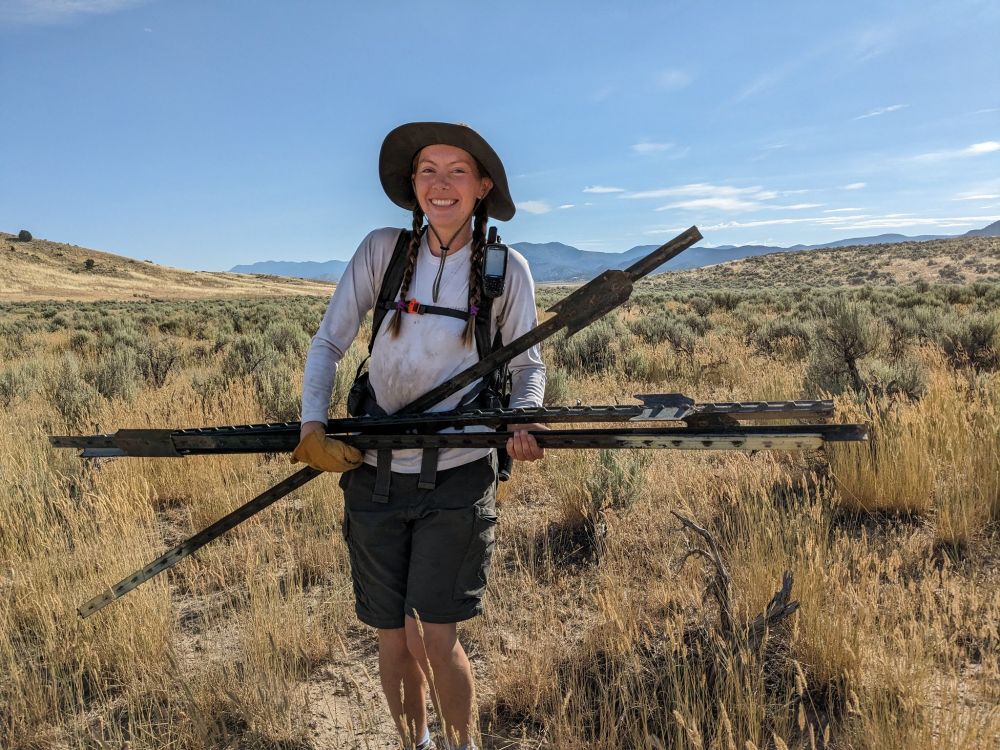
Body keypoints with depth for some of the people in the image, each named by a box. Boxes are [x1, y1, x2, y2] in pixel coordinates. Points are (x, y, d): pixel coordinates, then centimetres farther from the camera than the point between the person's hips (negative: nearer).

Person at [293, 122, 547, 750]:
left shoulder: (506, 269, -3)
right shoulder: (382, 250, -1)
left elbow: (528, 365, 4)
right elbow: (328, 344, 2)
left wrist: (522, 421, -16)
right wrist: (313, 425, -12)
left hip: (457, 479, -2)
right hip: (375, 477, 2)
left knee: (435, 640, -3)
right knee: (394, 639, 13)